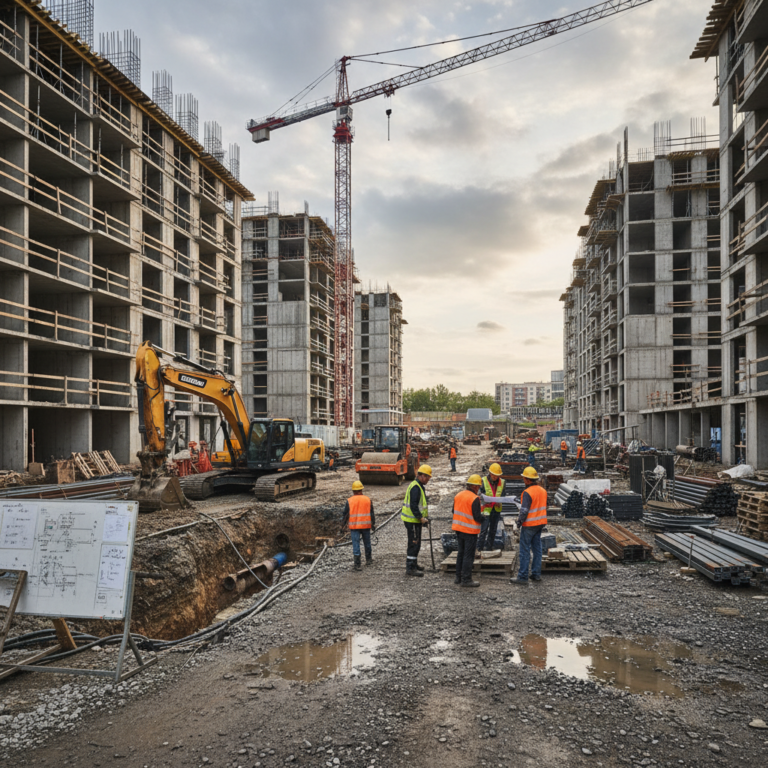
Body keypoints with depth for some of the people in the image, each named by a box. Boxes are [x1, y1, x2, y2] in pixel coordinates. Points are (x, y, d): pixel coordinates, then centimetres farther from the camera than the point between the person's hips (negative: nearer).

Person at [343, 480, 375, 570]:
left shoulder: (349, 501, -3)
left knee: (356, 544, -1)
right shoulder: (368, 500, 1)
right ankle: (368, 560, 33)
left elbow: (346, 514, 1)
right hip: (366, 525, 2)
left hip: (354, 526, -2)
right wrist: (373, 524, 12)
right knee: (367, 543, 19)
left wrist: (344, 524, 15)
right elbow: (372, 514, 4)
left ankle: (357, 564, -4)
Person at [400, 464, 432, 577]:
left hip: (415, 520, 10)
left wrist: (425, 517, 15)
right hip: (412, 520, -10)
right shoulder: (415, 487, -19)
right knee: (414, 543, -8)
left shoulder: (420, 486, 16)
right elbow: (413, 506, -26)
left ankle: (413, 564, 32)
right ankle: (410, 568, -4)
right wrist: (421, 518, -23)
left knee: (416, 543, 20)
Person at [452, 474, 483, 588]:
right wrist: (482, 515, 1)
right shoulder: (474, 499, -18)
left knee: (461, 553, 18)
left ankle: (458, 577, 23)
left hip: (458, 529, 7)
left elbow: (454, 511, 14)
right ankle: (466, 579, 3)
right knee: (468, 555, 0)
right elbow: (477, 517, -18)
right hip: (470, 531, -7)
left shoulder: (458, 495, 5)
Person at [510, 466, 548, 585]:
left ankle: (523, 577, 1)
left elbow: (524, 511, -21)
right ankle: (536, 574, 20)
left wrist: (519, 521, -7)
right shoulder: (542, 490, 6)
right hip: (540, 523, 8)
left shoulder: (527, 492, -20)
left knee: (525, 551, -2)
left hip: (529, 525, -8)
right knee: (537, 549, 14)